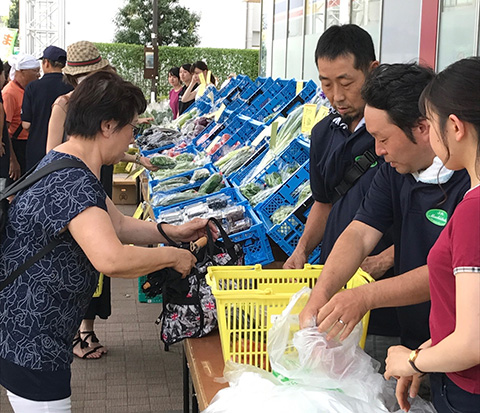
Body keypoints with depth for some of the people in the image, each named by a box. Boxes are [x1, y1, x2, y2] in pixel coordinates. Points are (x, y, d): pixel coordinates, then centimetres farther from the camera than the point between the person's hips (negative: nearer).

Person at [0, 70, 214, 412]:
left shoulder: (66, 167, 9)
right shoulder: (71, 184, -26)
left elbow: (118, 224, 18)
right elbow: (112, 260, -38)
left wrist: (173, 232, 6)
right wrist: (174, 256, -22)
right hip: (28, 346, -10)